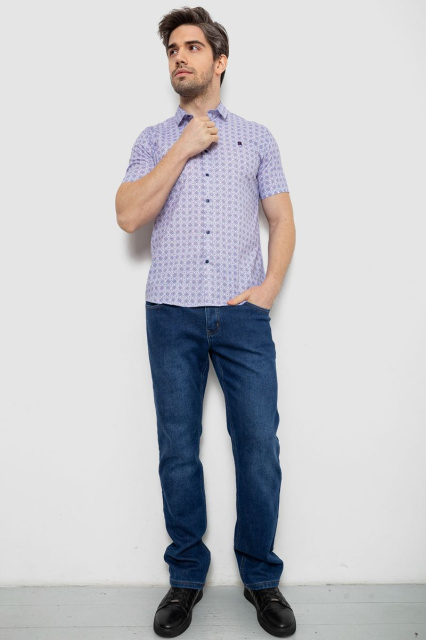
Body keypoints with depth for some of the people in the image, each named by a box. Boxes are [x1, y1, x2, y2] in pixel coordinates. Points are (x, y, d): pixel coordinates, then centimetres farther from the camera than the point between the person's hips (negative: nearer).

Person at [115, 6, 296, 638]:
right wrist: (184, 149, -5)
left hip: (243, 315, 0)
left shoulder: (256, 137, 15)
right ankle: (186, 578, 24)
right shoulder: (153, 140, 14)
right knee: (178, 452, 5)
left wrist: (268, 288, -4)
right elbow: (128, 215, -3)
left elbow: (283, 221, 11)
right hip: (172, 314, 1)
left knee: (260, 449, 0)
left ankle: (261, 578, 21)